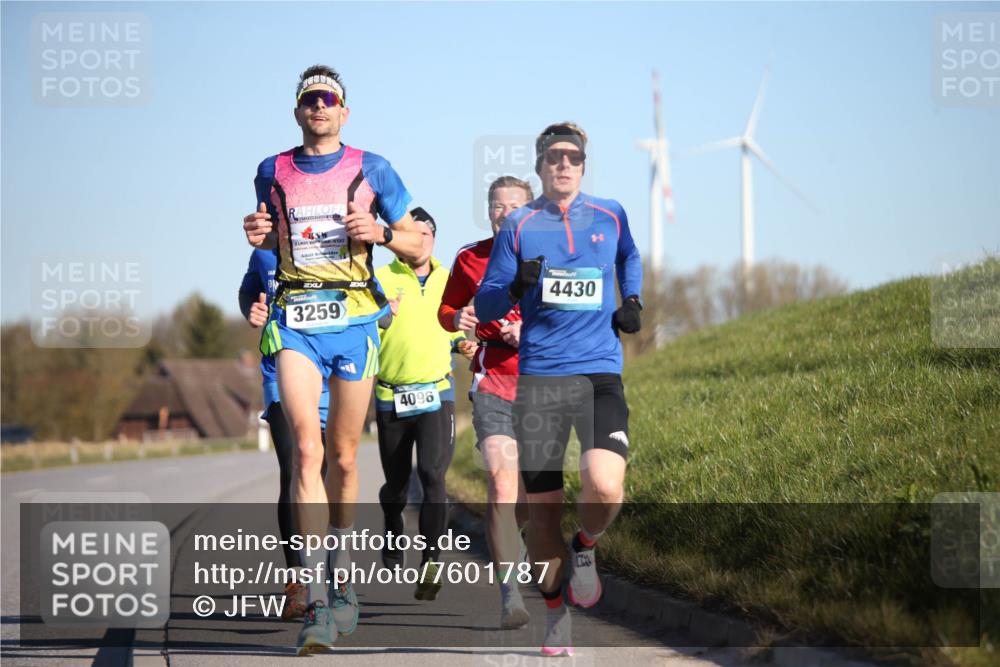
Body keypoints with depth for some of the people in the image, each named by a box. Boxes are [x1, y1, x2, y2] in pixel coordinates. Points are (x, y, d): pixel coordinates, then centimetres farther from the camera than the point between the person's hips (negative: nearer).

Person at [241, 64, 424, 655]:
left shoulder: (371, 169, 4)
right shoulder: (273, 172, 9)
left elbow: (418, 244, 9)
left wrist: (379, 232, -11)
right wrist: (258, 236, 2)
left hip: (354, 318, 0)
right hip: (295, 322, 0)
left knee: (342, 456, 7)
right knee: (307, 450, -16)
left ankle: (343, 580, 28)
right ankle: (317, 602, -20)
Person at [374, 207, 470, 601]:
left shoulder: (448, 281, 9)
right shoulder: (381, 279, -2)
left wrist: (463, 343, 6)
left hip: (436, 393, 1)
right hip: (391, 397, 0)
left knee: (433, 473, -18)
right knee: (395, 484, 10)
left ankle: (431, 559, -25)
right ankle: (393, 541, 39)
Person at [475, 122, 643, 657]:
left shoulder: (611, 217, 9)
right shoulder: (519, 226, 5)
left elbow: (629, 258, 32)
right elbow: (484, 306, 5)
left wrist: (632, 302, 14)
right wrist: (517, 287, -16)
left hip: (600, 373, 0)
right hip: (539, 377, 0)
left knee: (604, 487, -24)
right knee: (543, 506, 1)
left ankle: (585, 547, 10)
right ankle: (553, 608, 24)